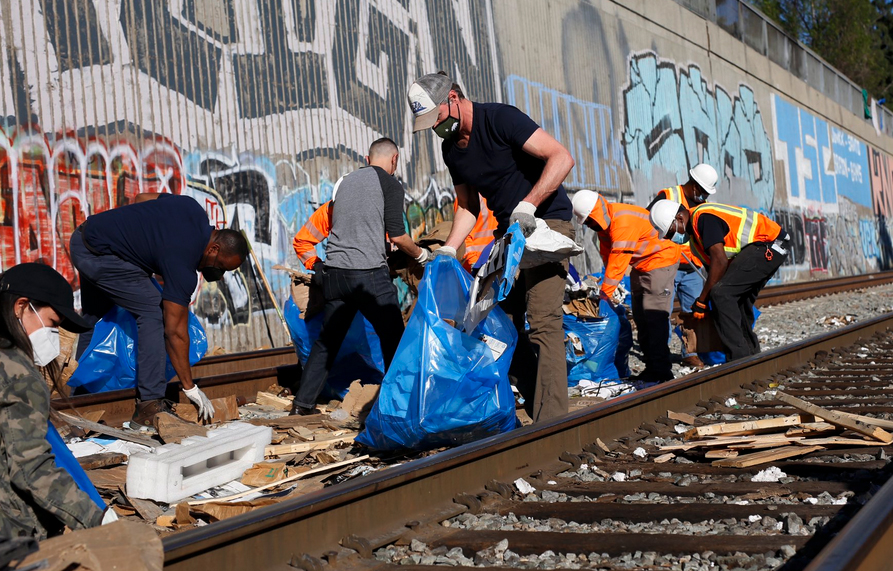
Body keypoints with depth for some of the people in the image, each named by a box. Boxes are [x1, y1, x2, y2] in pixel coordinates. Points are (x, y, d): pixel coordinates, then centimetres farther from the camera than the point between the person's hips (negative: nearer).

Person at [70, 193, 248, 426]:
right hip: (98, 255, -10)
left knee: (95, 315, 23)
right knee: (153, 313, -10)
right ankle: (149, 405, -11)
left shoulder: (193, 209, 1)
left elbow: (143, 198, 17)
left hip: (81, 239, 10)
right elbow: (175, 331, -18)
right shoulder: (182, 266, -20)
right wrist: (190, 388, -13)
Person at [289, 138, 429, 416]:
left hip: (334, 272, 6)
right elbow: (397, 236, -5)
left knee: (327, 340, 13)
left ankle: (303, 403, 14)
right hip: (369, 272, -6)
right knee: (394, 339, 4)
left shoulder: (345, 181, 18)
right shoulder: (389, 184, 0)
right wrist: (420, 254, 12)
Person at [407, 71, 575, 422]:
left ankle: (552, 421, -17)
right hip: (509, 229, 9)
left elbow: (562, 158, -23)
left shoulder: (501, 119, -16)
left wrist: (528, 205, -30)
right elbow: (468, 206, 16)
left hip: (547, 220, -8)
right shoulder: (450, 147, 8)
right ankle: (535, 406, 11)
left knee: (543, 321, -16)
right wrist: (447, 251, 2)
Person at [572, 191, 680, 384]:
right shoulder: (604, 222, 2)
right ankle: (651, 368, 15)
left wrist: (606, 290, -27)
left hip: (660, 261, -10)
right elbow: (607, 254, 6)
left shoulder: (624, 222, -30)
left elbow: (619, 258, -30)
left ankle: (661, 370, -15)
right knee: (641, 317, 10)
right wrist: (607, 286, -1)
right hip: (641, 265, 10)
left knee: (654, 314, -16)